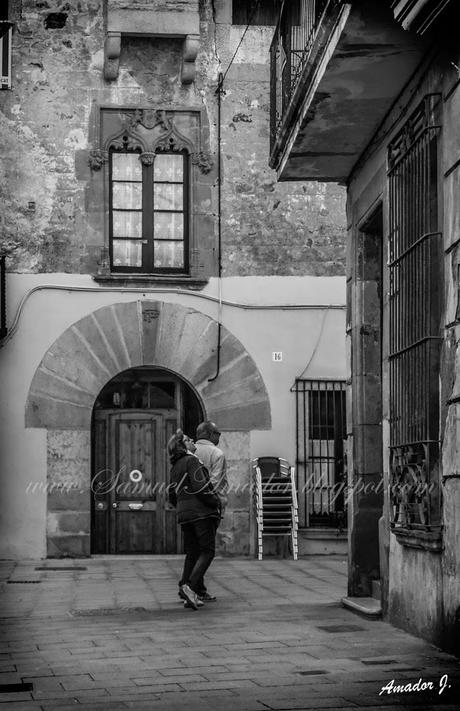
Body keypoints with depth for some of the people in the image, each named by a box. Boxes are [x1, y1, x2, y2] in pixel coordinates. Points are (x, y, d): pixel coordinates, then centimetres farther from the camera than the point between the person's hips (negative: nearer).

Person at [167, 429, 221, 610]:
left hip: (184, 514, 8)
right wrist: (215, 502, -8)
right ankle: (191, 587, -21)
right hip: (201, 512, -8)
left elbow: (171, 496, 20)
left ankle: (185, 588, 8)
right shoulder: (191, 460, -8)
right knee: (207, 551, -7)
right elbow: (200, 486, -18)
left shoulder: (175, 467, 18)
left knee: (192, 553, 13)